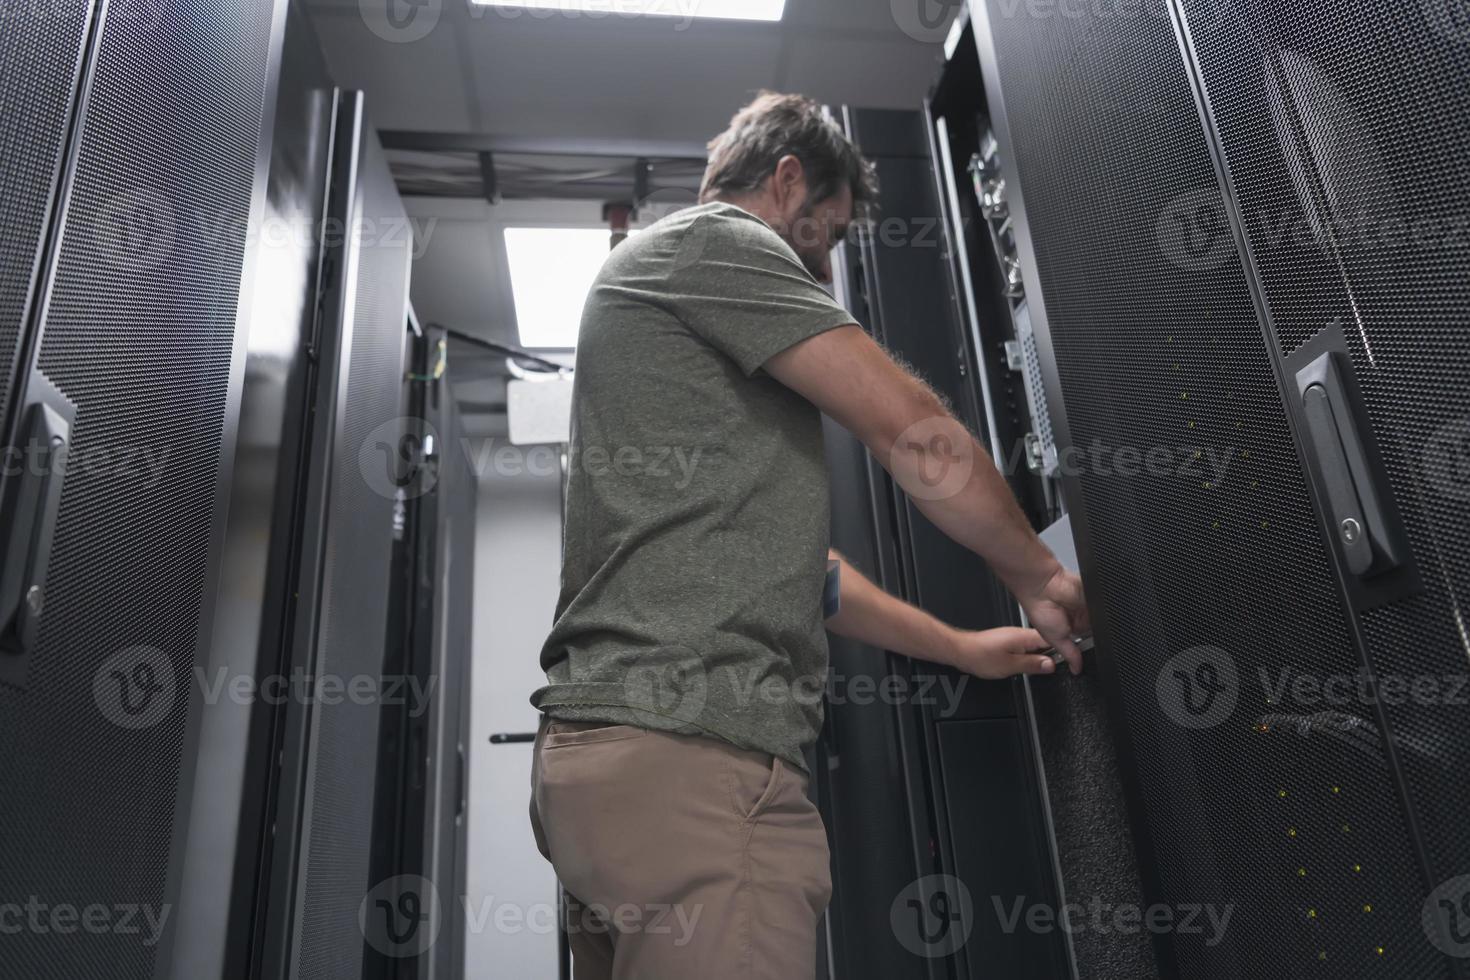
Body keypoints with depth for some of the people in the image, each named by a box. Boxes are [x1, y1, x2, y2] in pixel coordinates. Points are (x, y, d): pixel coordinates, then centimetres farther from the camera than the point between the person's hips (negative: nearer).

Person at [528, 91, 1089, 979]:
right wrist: (1044, 581, 8)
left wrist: (961, 648, 28)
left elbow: (778, 550, 28)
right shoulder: (712, 238, 1)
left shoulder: (682, 313, 30)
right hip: (691, 743, -10)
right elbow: (911, 426, -7)